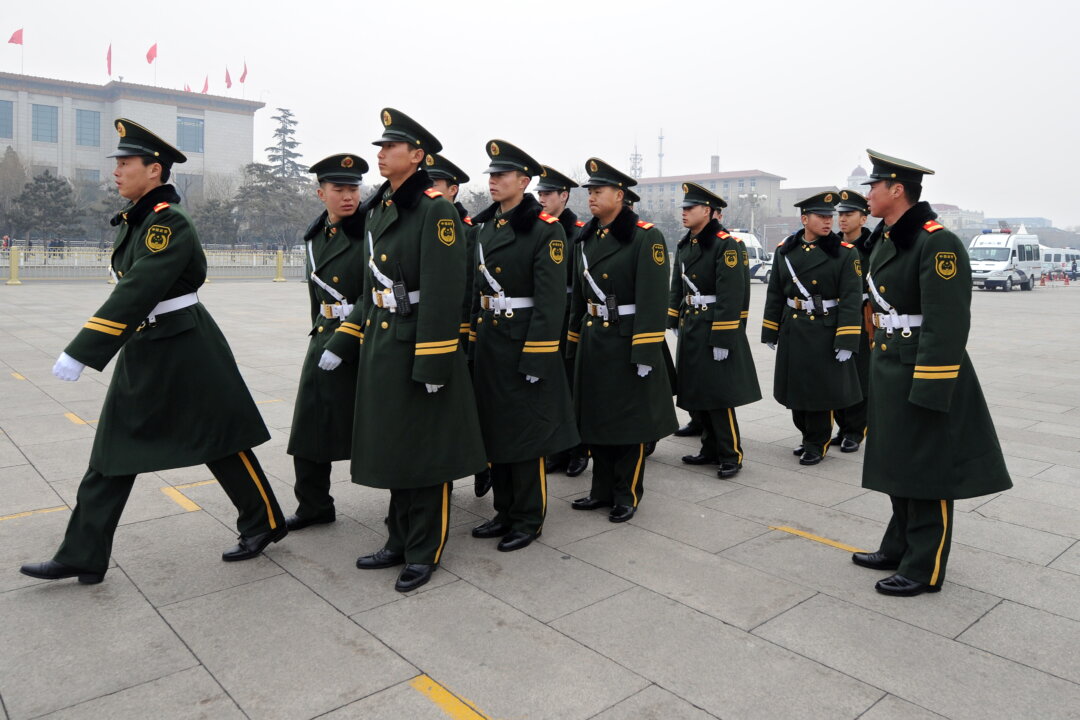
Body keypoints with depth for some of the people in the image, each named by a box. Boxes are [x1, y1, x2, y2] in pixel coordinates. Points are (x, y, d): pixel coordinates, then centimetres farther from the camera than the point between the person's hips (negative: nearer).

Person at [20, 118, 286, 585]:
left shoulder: (169, 222, -19)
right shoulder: (134, 219, 9)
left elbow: (135, 293, -27)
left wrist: (79, 353, -29)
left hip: (185, 352, -9)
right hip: (143, 351, 9)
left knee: (222, 442, 4)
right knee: (113, 452, 10)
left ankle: (265, 524, 22)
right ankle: (81, 557, 18)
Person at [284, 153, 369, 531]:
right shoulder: (315, 237, 11)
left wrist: (343, 341, -20)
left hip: (365, 341, -6)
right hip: (325, 338, 6)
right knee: (310, 425, 10)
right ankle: (313, 506, 27)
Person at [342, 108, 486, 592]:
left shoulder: (436, 210, -12)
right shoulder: (379, 209, 14)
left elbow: (443, 293, -19)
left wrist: (433, 362, -21)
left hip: (418, 345, -9)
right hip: (381, 343, 9)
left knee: (424, 451, 3)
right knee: (392, 448, 15)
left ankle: (425, 550, 18)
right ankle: (400, 541, 30)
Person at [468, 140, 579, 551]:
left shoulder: (545, 229, -11)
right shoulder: (484, 226, 12)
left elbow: (551, 301, -16)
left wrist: (536, 358, -20)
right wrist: (472, 339, 12)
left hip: (524, 343, -8)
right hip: (488, 340, 8)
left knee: (525, 433, 2)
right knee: (493, 428, 14)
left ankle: (529, 520, 18)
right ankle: (505, 512, 29)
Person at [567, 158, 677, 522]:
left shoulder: (646, 237, -11)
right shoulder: (585, 238, 10)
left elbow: (653, 299, -17)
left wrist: (645, 352, -20)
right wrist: (574, 341, 15)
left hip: (626, 341, -7)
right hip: (592, 341, 7)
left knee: (630, 422, 4)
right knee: (596, 418, 13)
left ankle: (627, 495, 19)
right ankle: (603, 489, 28)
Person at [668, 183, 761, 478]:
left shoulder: (726, 244, -14)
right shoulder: (685, 244, 11)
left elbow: (731, 296, -19)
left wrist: (722, 339, -21)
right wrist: (675, 322, 17)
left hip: (714, 329, -8)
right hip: (691, 328, 8)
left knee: (719, 396, -3)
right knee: (697, 394, 13)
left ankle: (731, 455, 9)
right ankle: (711, 449, 26)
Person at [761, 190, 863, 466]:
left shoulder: (845, 253, -6)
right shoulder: (784, 250, 5)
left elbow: (851, 299, -10)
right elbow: (775, 294, 9)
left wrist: (846, 340, -16)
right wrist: (770, 332, 8)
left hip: (826, 333, -4)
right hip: (792, 331, 4)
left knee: (821, 390, 4)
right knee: (795, 388, 12)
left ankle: (817, 444, 20)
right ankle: (808, 435, 32)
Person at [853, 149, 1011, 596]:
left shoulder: (937, 243, -18)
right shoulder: (885, 240, 11)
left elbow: (946, 326, -22)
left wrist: (928, 388, -24)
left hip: (924, 376, -9)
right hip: (890, 373, 9)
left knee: (927, 475, 3)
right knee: (898, 468, 17)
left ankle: (924, 568, 16)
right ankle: (898, 550, 31)